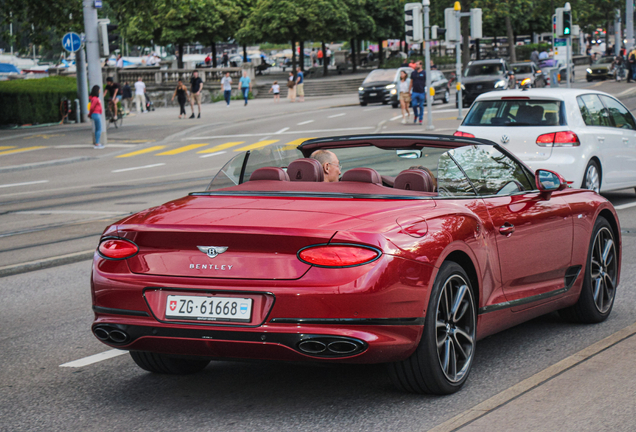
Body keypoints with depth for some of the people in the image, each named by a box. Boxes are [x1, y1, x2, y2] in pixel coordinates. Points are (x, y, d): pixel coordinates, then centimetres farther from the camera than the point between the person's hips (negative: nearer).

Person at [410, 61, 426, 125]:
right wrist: (410, 91, 11)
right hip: (414, 92, 2)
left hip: (421, 92, -2)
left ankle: (421, 119, 11)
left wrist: (426, 93, -4)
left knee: (421, 106, 2)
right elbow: (411, 82, 15)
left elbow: (426, 83, 0)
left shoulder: (424, 73, 0)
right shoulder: (413, 73, 10)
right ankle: (415, 115, 20)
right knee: (414, 105, -6)